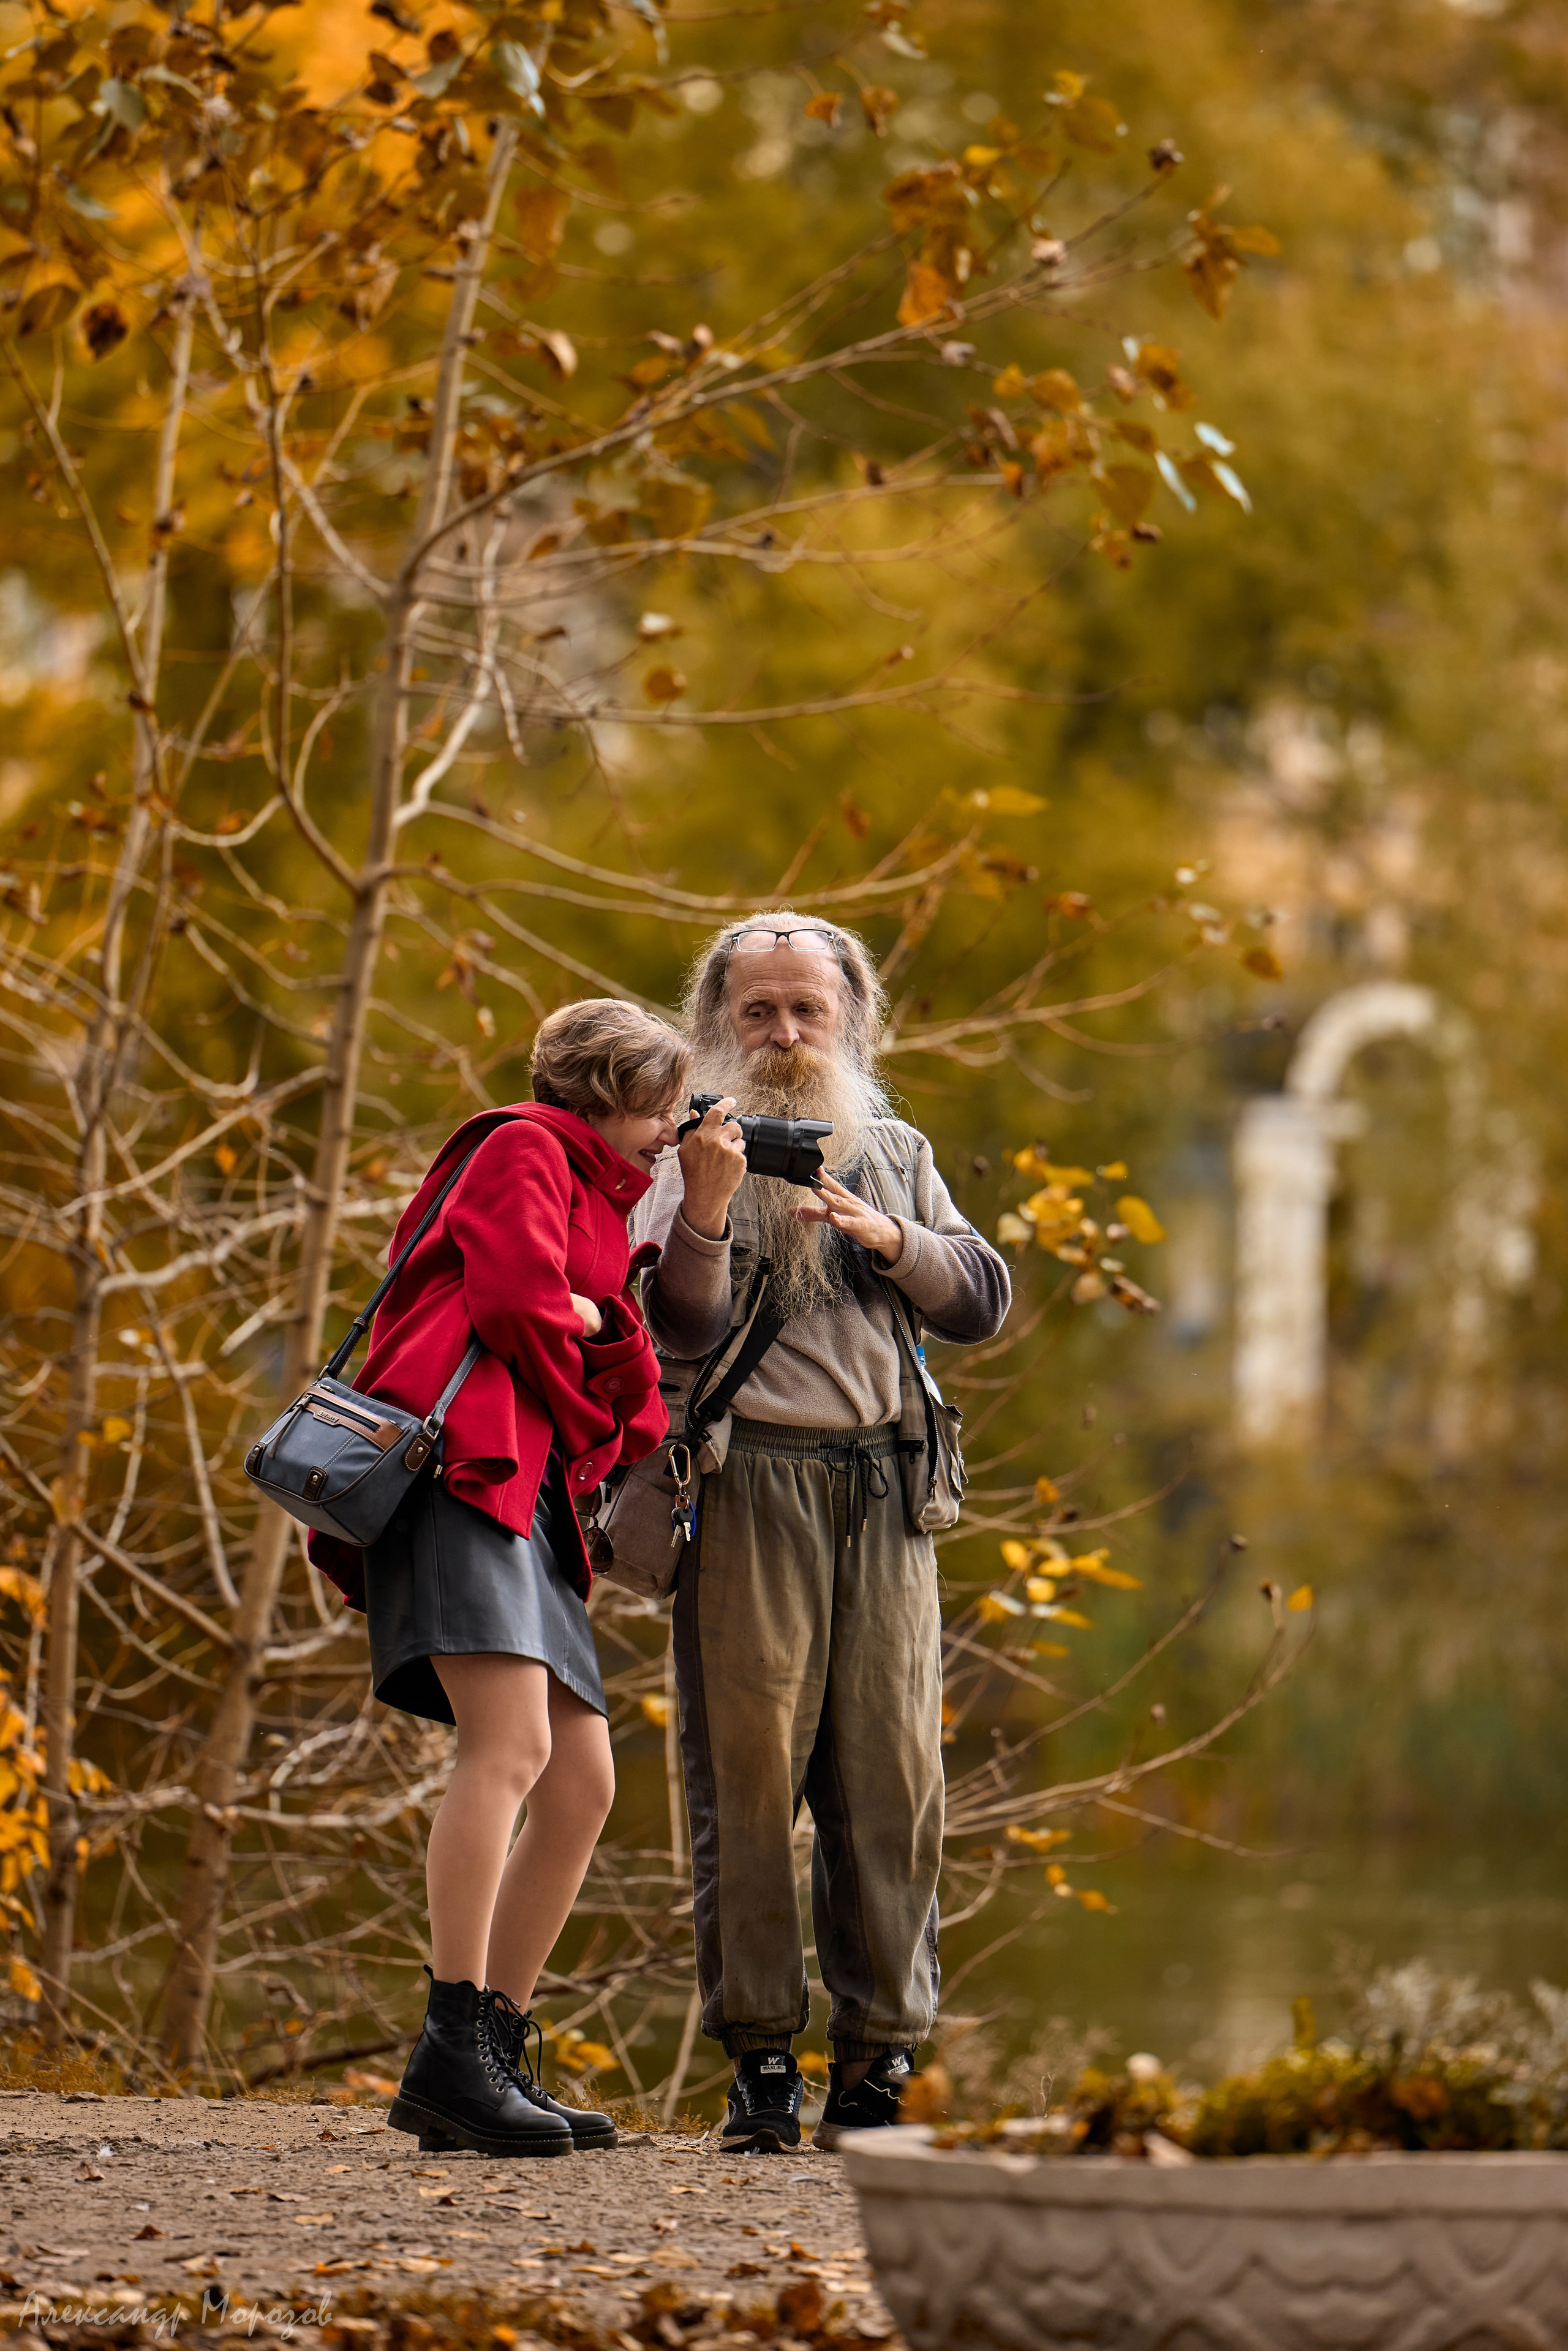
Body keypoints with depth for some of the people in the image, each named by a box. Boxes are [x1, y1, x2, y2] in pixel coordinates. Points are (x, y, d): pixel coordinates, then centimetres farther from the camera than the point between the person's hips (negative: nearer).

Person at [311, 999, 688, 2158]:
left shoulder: (607, 1212, 33)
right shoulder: (523, 1152, 5)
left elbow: (621, 1367, 24)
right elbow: (514, 1301, -10)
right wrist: (593, 1417, 5)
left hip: (533, 1493, 10)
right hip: (463, 1463, -10)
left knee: (584, 1781, 3)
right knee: (513, 1745, -22)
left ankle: (495, 2057, 5)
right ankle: (452, 2055, -28)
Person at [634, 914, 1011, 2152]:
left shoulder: (895, 1154, 21)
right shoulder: (691, 1155, 8)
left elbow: (984, 1299, 14)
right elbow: (683, 1331, -3)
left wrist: (893, 1242, -2)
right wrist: (705, 1212, -19)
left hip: (884, 1491, 4)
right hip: (748, 1485, -3)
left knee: (893, 1772, -2)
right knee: (750, 1765, -7)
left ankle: (878, 2058, 2)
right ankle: (760, 2057, -4)